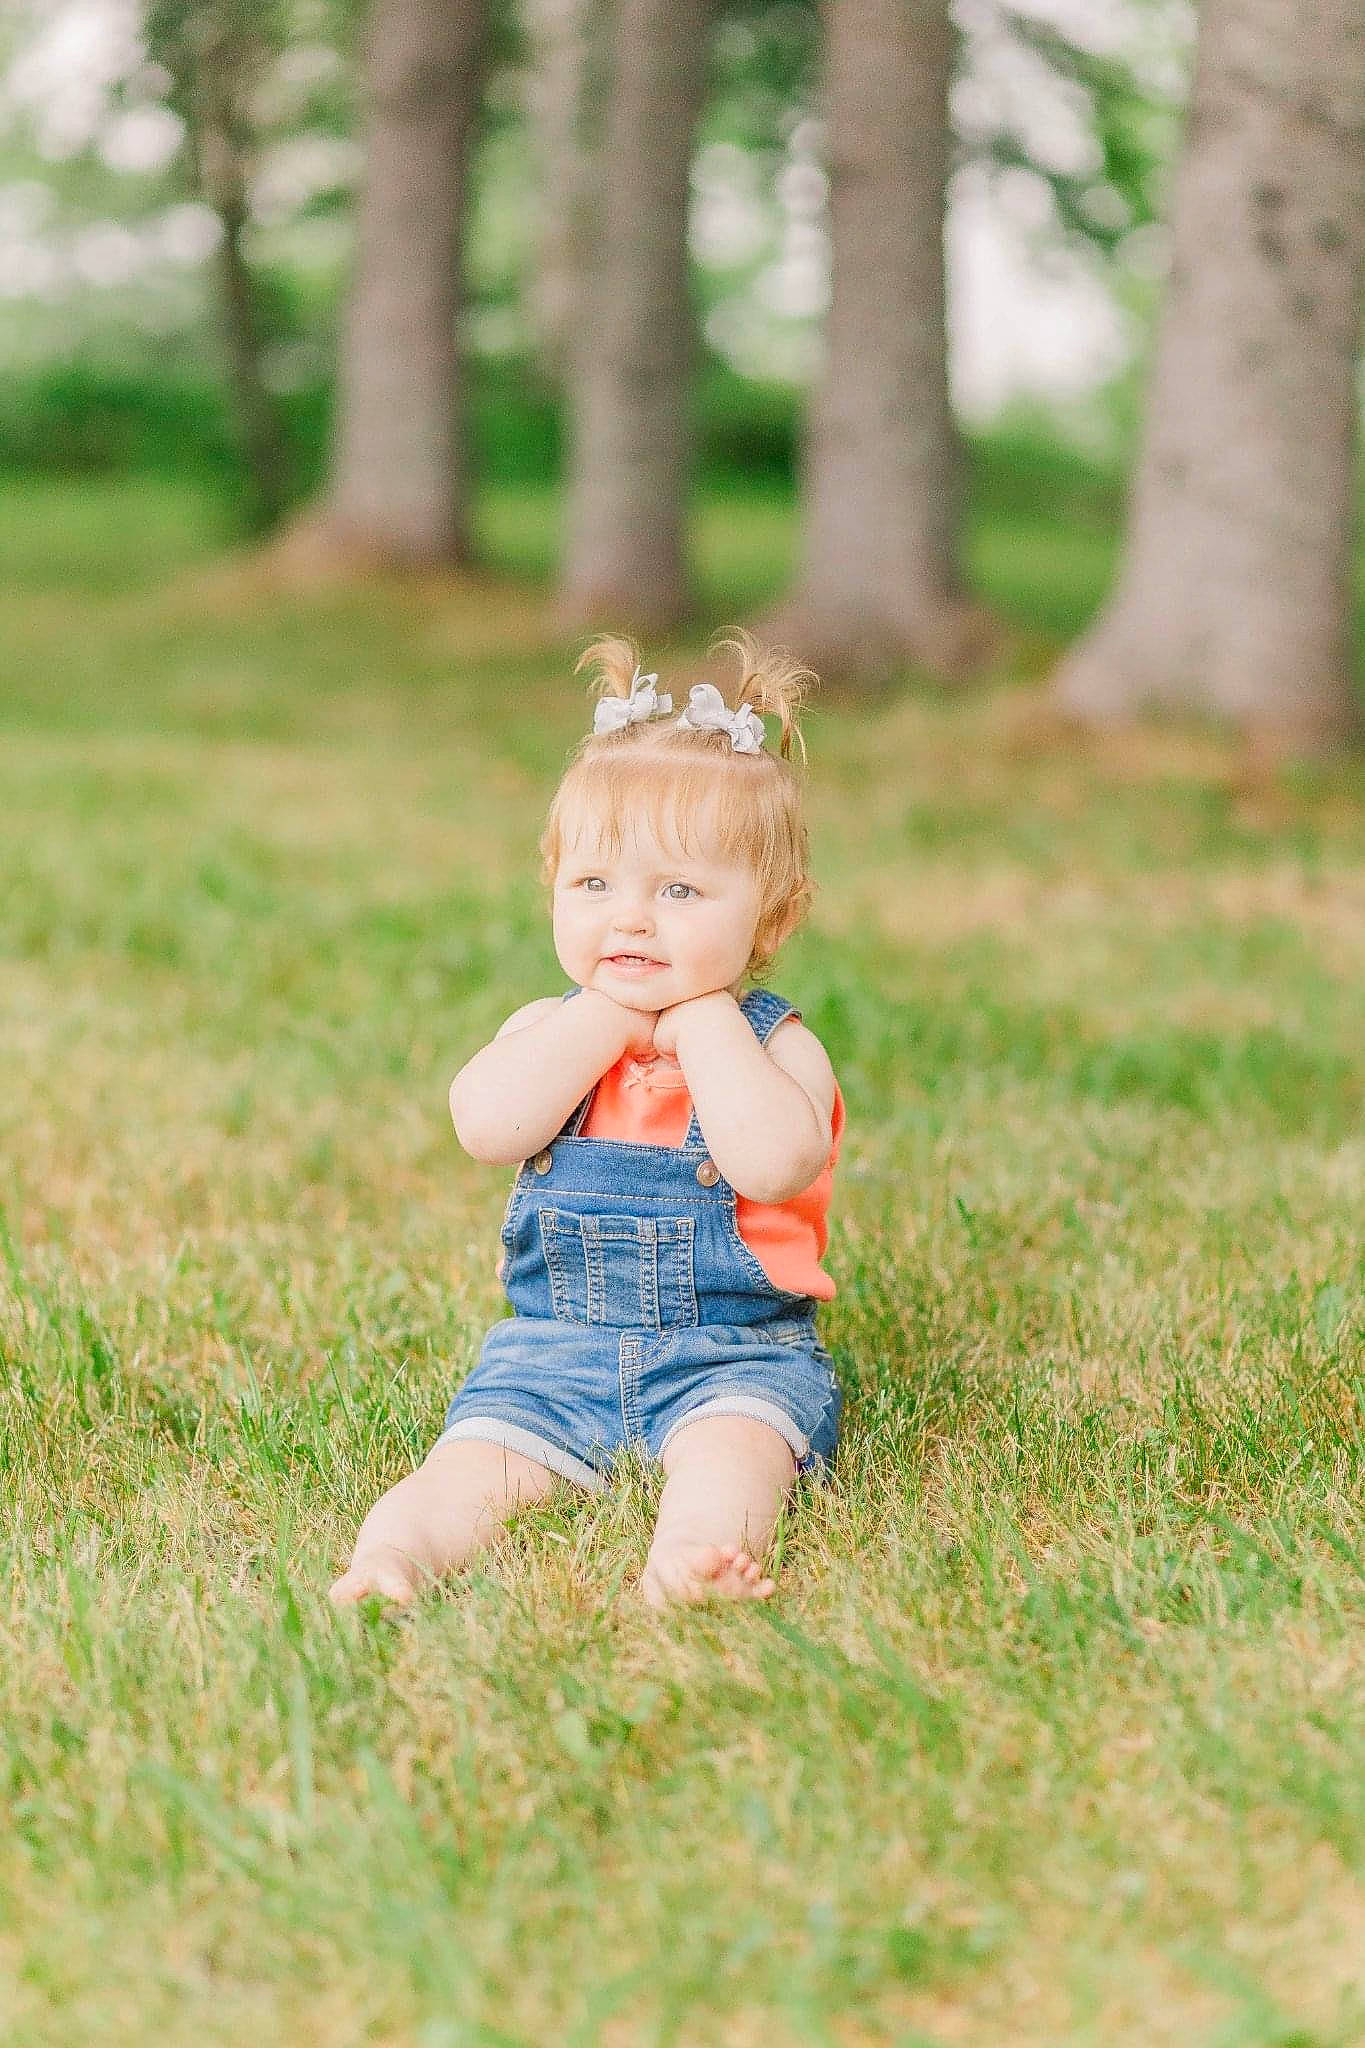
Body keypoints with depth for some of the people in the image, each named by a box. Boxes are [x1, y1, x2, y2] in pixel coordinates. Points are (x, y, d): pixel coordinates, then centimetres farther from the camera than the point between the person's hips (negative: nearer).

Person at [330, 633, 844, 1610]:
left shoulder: (775, 1043, -2)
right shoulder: (552, 1029, 7)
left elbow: (772, 1163, -25)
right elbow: (487, 1126, -16)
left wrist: (700, 1019, -16)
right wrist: (612, 1014, -12)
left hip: (734, 1352, -3)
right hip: (556, 1350, 3)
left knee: (730, 1449, -32)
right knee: (480, 1454, -22)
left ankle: (695, 1552, -56)